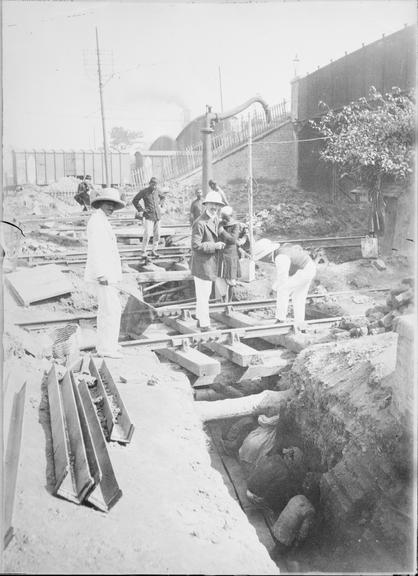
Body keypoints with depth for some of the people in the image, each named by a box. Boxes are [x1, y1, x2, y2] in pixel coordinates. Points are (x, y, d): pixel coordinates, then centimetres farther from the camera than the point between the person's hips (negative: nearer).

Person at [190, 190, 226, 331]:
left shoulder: (215, 219, 8)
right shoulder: (200, 223, -22)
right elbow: (196, 245, -25)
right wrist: (215, 246, -22)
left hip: (210, 263, 10)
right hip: (201, 264, -10)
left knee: (205, 293, 21)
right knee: (203, 295, -1)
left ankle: (200, 319, 37)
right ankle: (205, 325, 10)